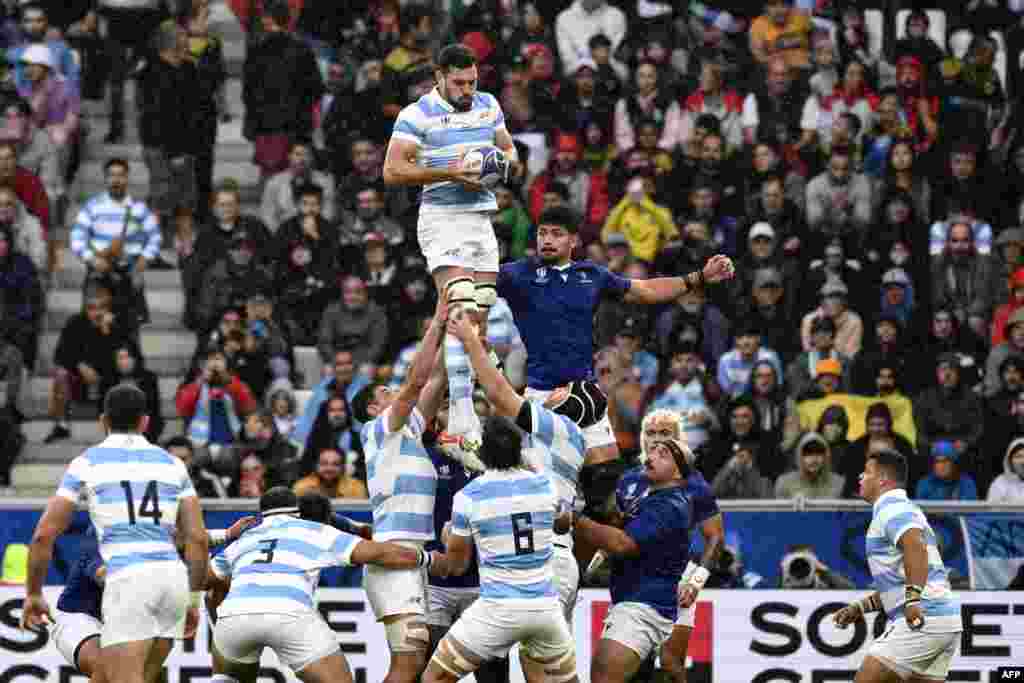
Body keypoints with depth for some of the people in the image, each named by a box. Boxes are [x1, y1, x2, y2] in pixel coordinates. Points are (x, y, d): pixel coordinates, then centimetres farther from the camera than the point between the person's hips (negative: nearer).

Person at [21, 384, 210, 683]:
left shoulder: (86, 463, 8)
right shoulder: (171, 463, 16)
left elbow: (44, 535, 5)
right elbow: (198, 539, 12)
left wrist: (33, 594, 17)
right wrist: (194, 599, 21)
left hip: (128, 579, -4)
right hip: (173, 576, 4)